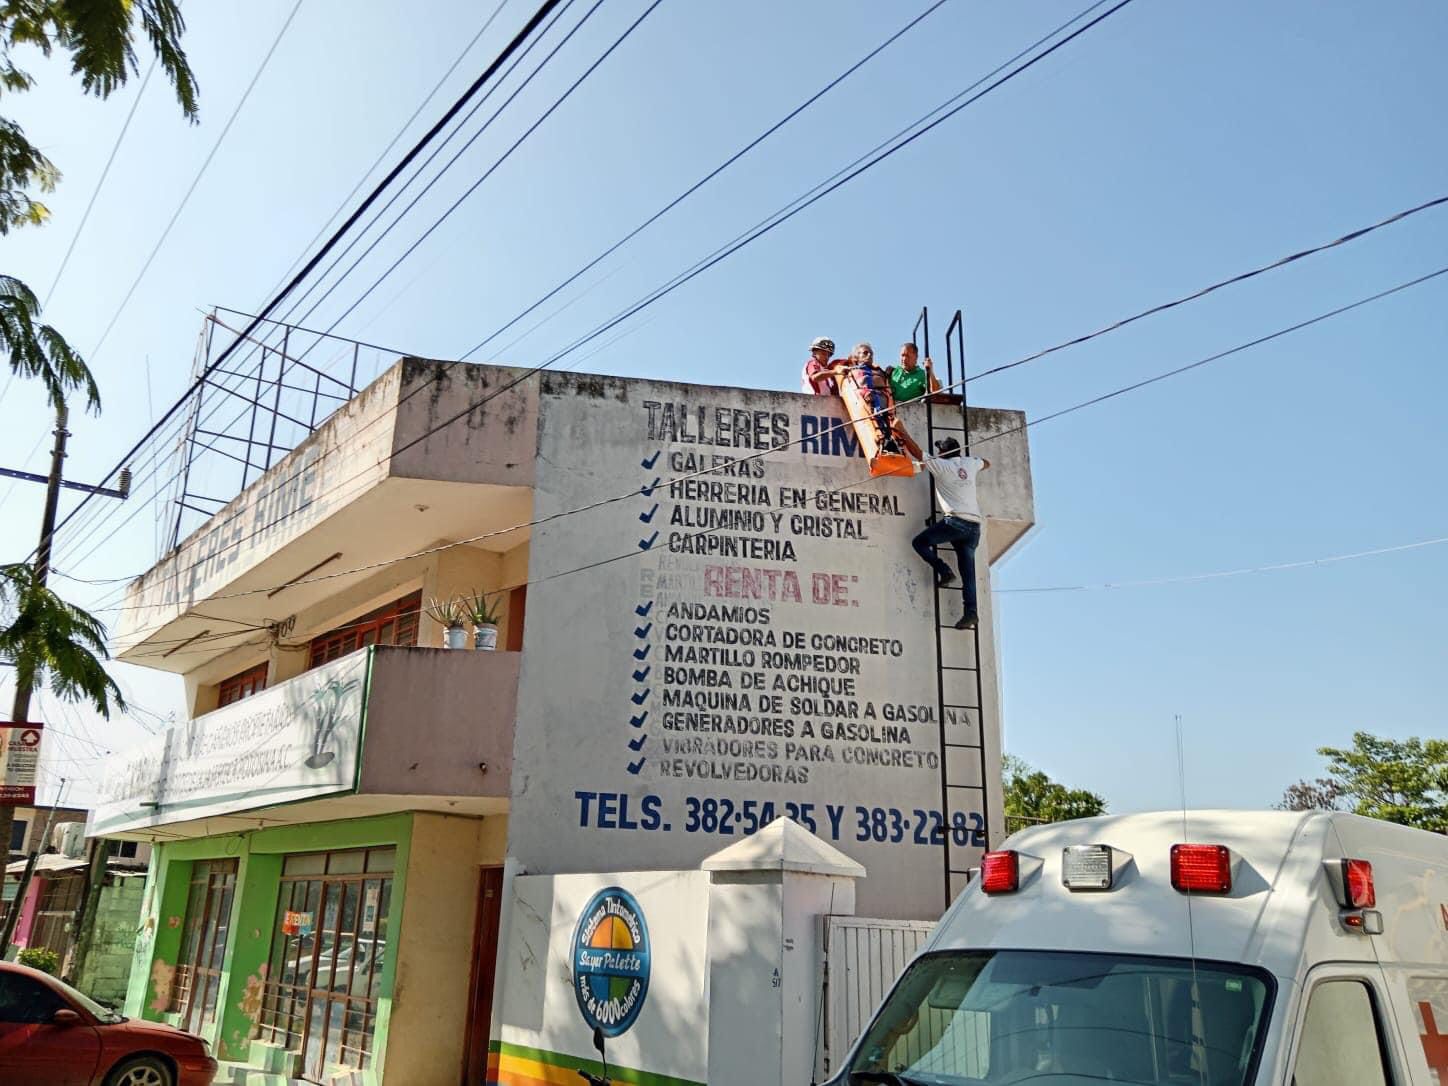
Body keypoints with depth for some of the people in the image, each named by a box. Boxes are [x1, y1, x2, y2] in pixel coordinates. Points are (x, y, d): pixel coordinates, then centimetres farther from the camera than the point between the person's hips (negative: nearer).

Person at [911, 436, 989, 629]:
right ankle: (970, 612, -5)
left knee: (919, 542, 11)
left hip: (954, 521, -6)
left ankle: (945, 572, -3)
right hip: (974, 526, 6)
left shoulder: (940, 465, 3)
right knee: (968, 572, 5)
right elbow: (986, 463, 39)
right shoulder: (970, 463, 18)